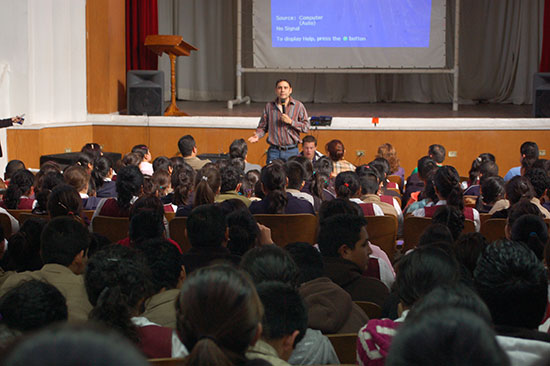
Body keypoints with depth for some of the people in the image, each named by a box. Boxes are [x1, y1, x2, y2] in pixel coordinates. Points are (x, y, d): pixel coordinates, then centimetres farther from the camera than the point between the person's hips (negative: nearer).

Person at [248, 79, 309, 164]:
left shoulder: (298, 106, 3)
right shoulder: (269, 106, 8)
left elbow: (306, 127, 0)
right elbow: (262, 127, 11)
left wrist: (291, 122, -11)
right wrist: (257, 135, -9)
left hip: (292, 151, -1)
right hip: (274, 151, 1)